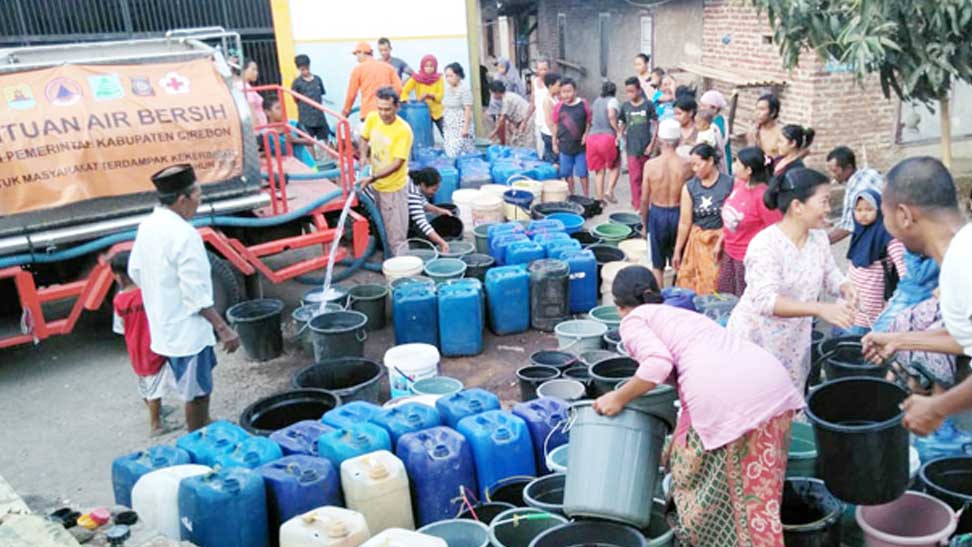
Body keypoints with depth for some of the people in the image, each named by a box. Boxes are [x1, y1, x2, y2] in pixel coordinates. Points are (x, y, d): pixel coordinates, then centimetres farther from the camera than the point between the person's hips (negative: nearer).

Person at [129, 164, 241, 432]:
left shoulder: (148, 225, 3)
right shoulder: (184, 234, -25)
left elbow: (135, 271, 13)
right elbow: (196, 293, -25)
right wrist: (223, 328, -20)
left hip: (164, 326, 9)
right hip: (187, 329, -9)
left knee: (197, 389, 25)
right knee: (197, 394, 5)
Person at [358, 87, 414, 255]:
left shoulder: (403, 130, -24)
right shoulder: (372, 118, -6)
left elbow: (397, 164, -25)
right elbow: (364, 138, 15)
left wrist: (373, 178, -32)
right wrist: (364, 155, -4)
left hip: (393, 187, -6)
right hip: (375, 184, 6)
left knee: (396, 237, 0)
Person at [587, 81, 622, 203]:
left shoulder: (596, 101, 19)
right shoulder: (613, 100, 1)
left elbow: (590, 119, 15)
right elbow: (611, 116, -17)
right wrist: (618, 131, -12)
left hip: (592, 136, 5)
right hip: (608, 137, -5)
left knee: (599, 171, 12)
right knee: (615, 166, 14)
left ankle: (599, 198, 12)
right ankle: (609, 190, -4)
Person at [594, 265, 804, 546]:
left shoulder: (633, 320, 13)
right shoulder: (681, 313, 36)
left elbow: (659, 363, -7)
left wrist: (619, 398, 7)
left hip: (727, 394, -7)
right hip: (773, 379, 7)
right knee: (759, 489, 19)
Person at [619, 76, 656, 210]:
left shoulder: (647, 105, -3)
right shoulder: (625, 106, 4)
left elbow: (655, 124, 0)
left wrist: (651, 144, -6)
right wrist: (624, 139, 6)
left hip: (645, 148, 0)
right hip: (632, 148, 0)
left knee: (646, 177, 10)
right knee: (635, 178, -4)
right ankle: (637, 205, 0)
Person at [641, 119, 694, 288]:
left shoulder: (650, 165, -13)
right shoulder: (686, 165, -11)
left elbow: (644, 199, -7)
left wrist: (644, 223, 6)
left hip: (657, 214, -1)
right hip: (679, 213, 1)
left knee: (657, 265, 14)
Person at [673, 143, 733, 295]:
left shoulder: (729, 183, -10)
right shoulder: (689, 187, -2)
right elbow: (685, 222, 2)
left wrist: (720, 242, -16)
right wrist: (677, 251, 3)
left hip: (722, 239, -3)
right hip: (697, 242, 3)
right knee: (691, 285, 7)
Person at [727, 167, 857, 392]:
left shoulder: (819, 237, -2)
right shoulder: (765, 244, -24)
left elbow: (830, 275, 9)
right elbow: (766, 300, -33)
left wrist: (845, 288, -15)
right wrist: (820, 309, -41)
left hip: (794, 342, 7)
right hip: (756, 341, -6)